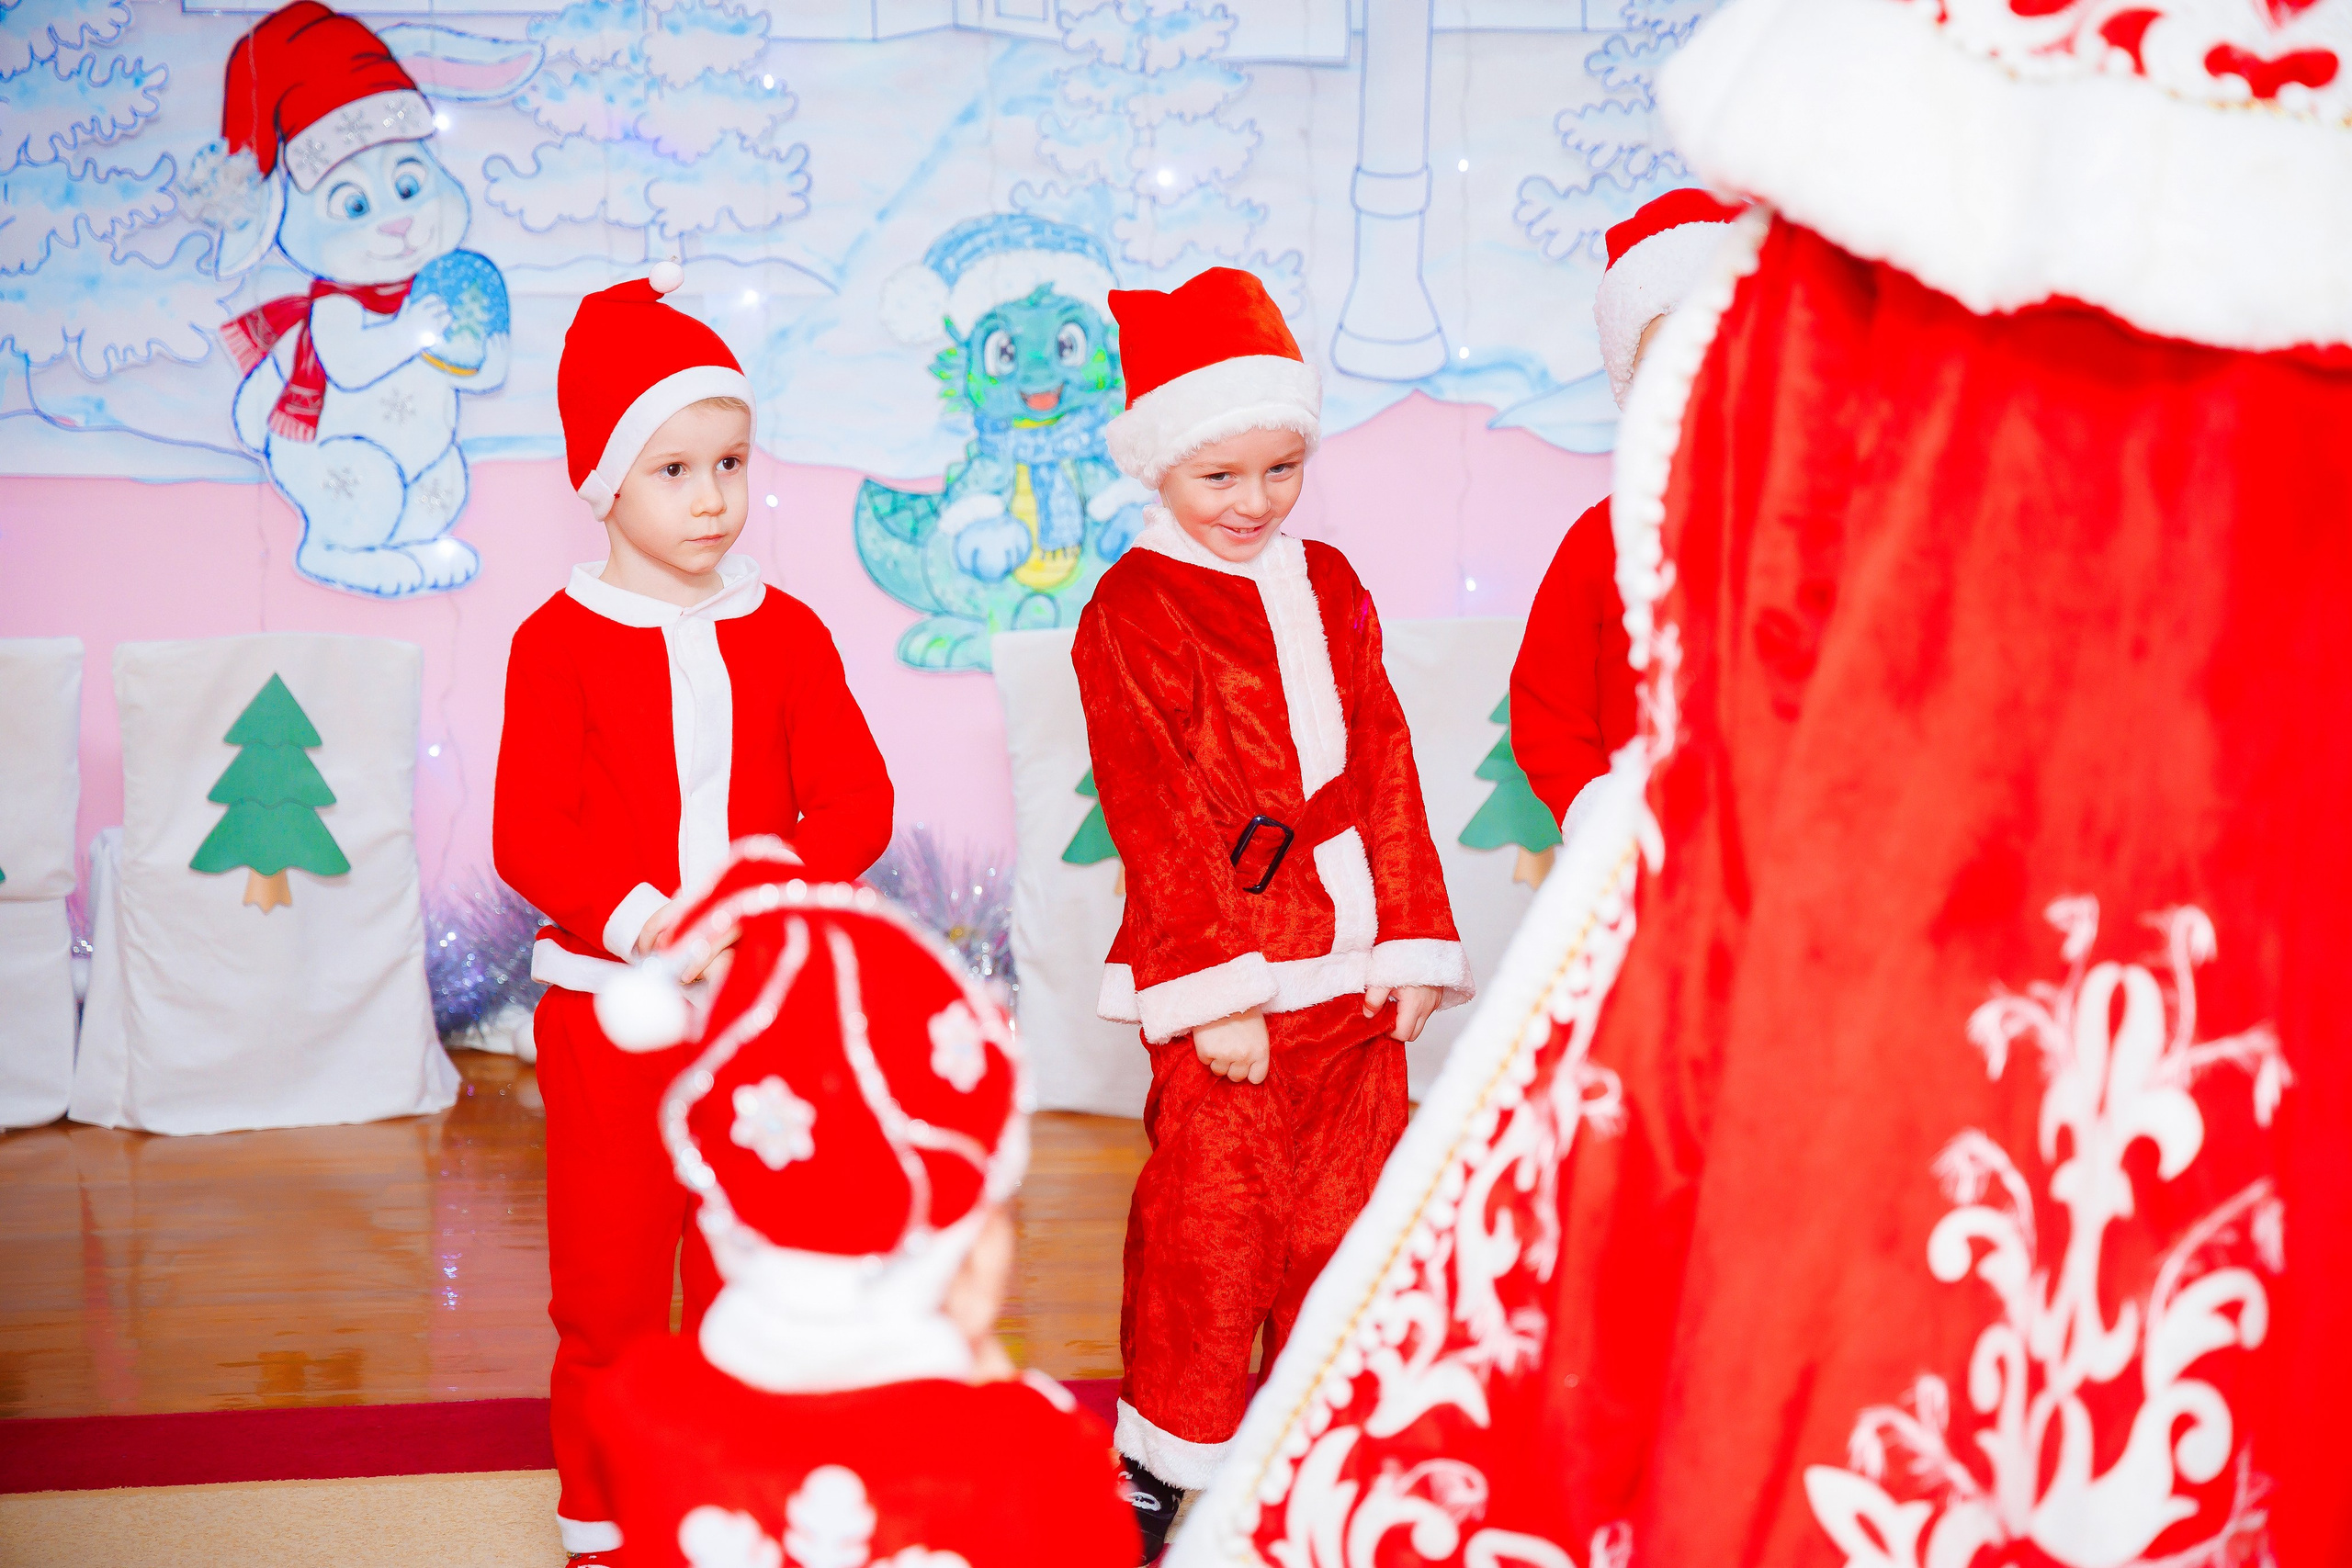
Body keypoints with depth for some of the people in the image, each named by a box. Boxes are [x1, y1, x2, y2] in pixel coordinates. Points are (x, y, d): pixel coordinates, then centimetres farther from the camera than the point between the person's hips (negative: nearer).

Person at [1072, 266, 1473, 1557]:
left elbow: (1384, 766, 13)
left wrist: (1413, 938, 7)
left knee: (1349, 1207, 13)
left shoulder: (1328, 585, 12)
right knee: (1209, 1217, 1)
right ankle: (1167, 1464, 17)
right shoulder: (1134, 609, -7)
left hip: (1353, 969, 6)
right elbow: (1156, 816, -11)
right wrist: (1214, 989, -14)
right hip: (1224, 980, -6)